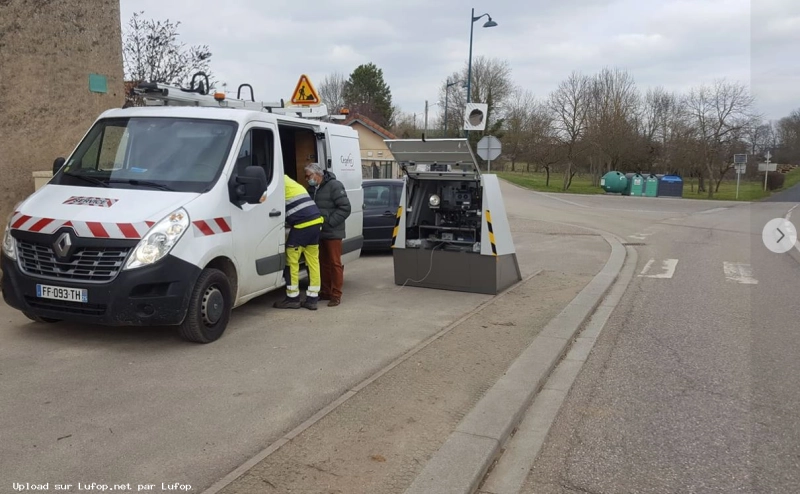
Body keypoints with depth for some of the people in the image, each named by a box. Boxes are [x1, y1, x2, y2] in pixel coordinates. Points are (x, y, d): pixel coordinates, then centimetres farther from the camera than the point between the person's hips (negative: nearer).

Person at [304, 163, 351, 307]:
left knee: (335, 263, -3)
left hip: (332, 233, -8)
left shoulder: (334, 186, -12)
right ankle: (326, 292, 23)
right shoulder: (312, 188, 13)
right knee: (324, 263, 14)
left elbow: (345, 207, -16)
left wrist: (329, 221, -19)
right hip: (319, 233, 8)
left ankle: (336, 295, 2)